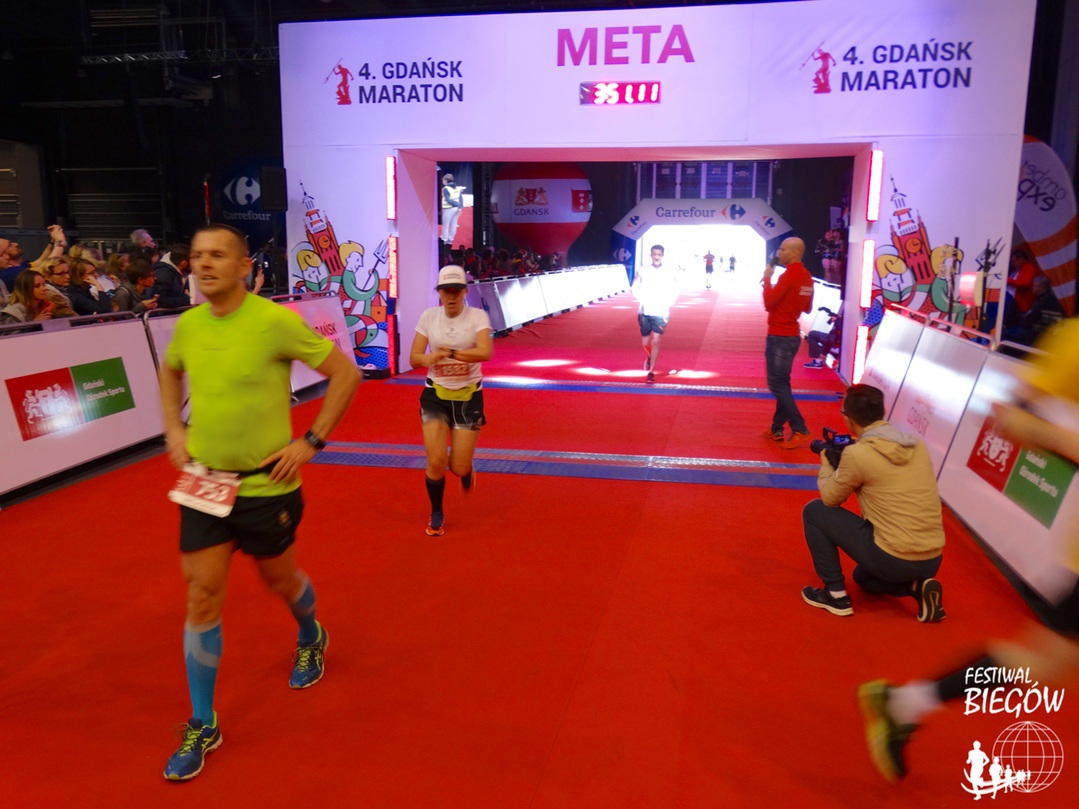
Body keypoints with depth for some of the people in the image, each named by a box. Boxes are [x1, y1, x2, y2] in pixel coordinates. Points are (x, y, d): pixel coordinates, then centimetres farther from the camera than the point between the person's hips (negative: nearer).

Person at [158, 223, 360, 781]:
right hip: (202, 482, 4)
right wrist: (174, 430, 9)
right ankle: (202, 726, 18)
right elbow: (169, 371, 22)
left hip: (266, 485, -3)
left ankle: (311, 638, 52)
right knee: (201, 598, 3)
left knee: (279, 578, 17)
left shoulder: (274, 321, -17)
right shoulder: (187, 324, -1)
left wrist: (311, 442, -14)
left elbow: (345, 373, -12)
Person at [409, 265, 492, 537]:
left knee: (459, 468, -1)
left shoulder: (477, 316, -11)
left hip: (468, 397, -1)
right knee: (436, 462, -7)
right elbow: (414, 358, -5)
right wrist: (429, 358, -28)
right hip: (436, 395, 2)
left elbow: (485, 352, -28)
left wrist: (448, 352, -32)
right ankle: (436, 515, 20)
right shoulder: (429, 316, -3)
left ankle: (467, 469, 40)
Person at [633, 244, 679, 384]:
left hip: (661, 313, -2)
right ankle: (649, 357, 43)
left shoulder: (668, 273, -2)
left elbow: (675, 289, 11)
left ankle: (651, 372, -1)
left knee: (655, 341, -9)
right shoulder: (642, 270, 0)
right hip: (645, 312, 2)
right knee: (645, 343, 9)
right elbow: (635, 287, 10)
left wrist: (669, 303, 0)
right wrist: (640, 300, -2)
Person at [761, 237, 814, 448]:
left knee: (777, 384, -7)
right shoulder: (806, 276, 10)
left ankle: (800, 431, -9)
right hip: (791, 336, 10)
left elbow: (769, 302, -19)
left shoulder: (789, 275, -18)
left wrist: (767, 278, -8)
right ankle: (777, 429, 20)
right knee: (781, 383, 15)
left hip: (779, 337, -10)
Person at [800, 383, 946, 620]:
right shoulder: (917, 445, 5)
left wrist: (826, 465, 20)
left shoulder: (857, 454, -14)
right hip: (931, 561, 7)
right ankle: (917, 587, 10)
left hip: (892, 559, -7)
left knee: (814, 511, 8)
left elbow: (830, 499, 3)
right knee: (863, 578, 37)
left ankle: (835, 594, 10)